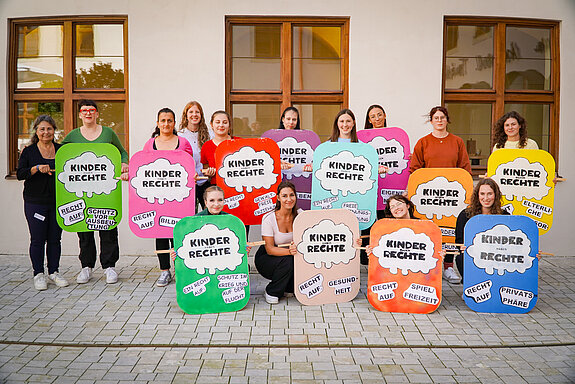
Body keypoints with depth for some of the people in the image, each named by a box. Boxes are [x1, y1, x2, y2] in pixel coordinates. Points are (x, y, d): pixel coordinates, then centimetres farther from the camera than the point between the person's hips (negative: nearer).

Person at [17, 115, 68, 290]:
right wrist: (37, 168, -19)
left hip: (58, 202, 2)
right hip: (35, 202, -2)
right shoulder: (29, 151, 5)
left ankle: (54, 272, 18)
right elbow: (20, 174, -3)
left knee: (55, 239, 7)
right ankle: (38, 274, 11)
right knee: (38, 239, 0)